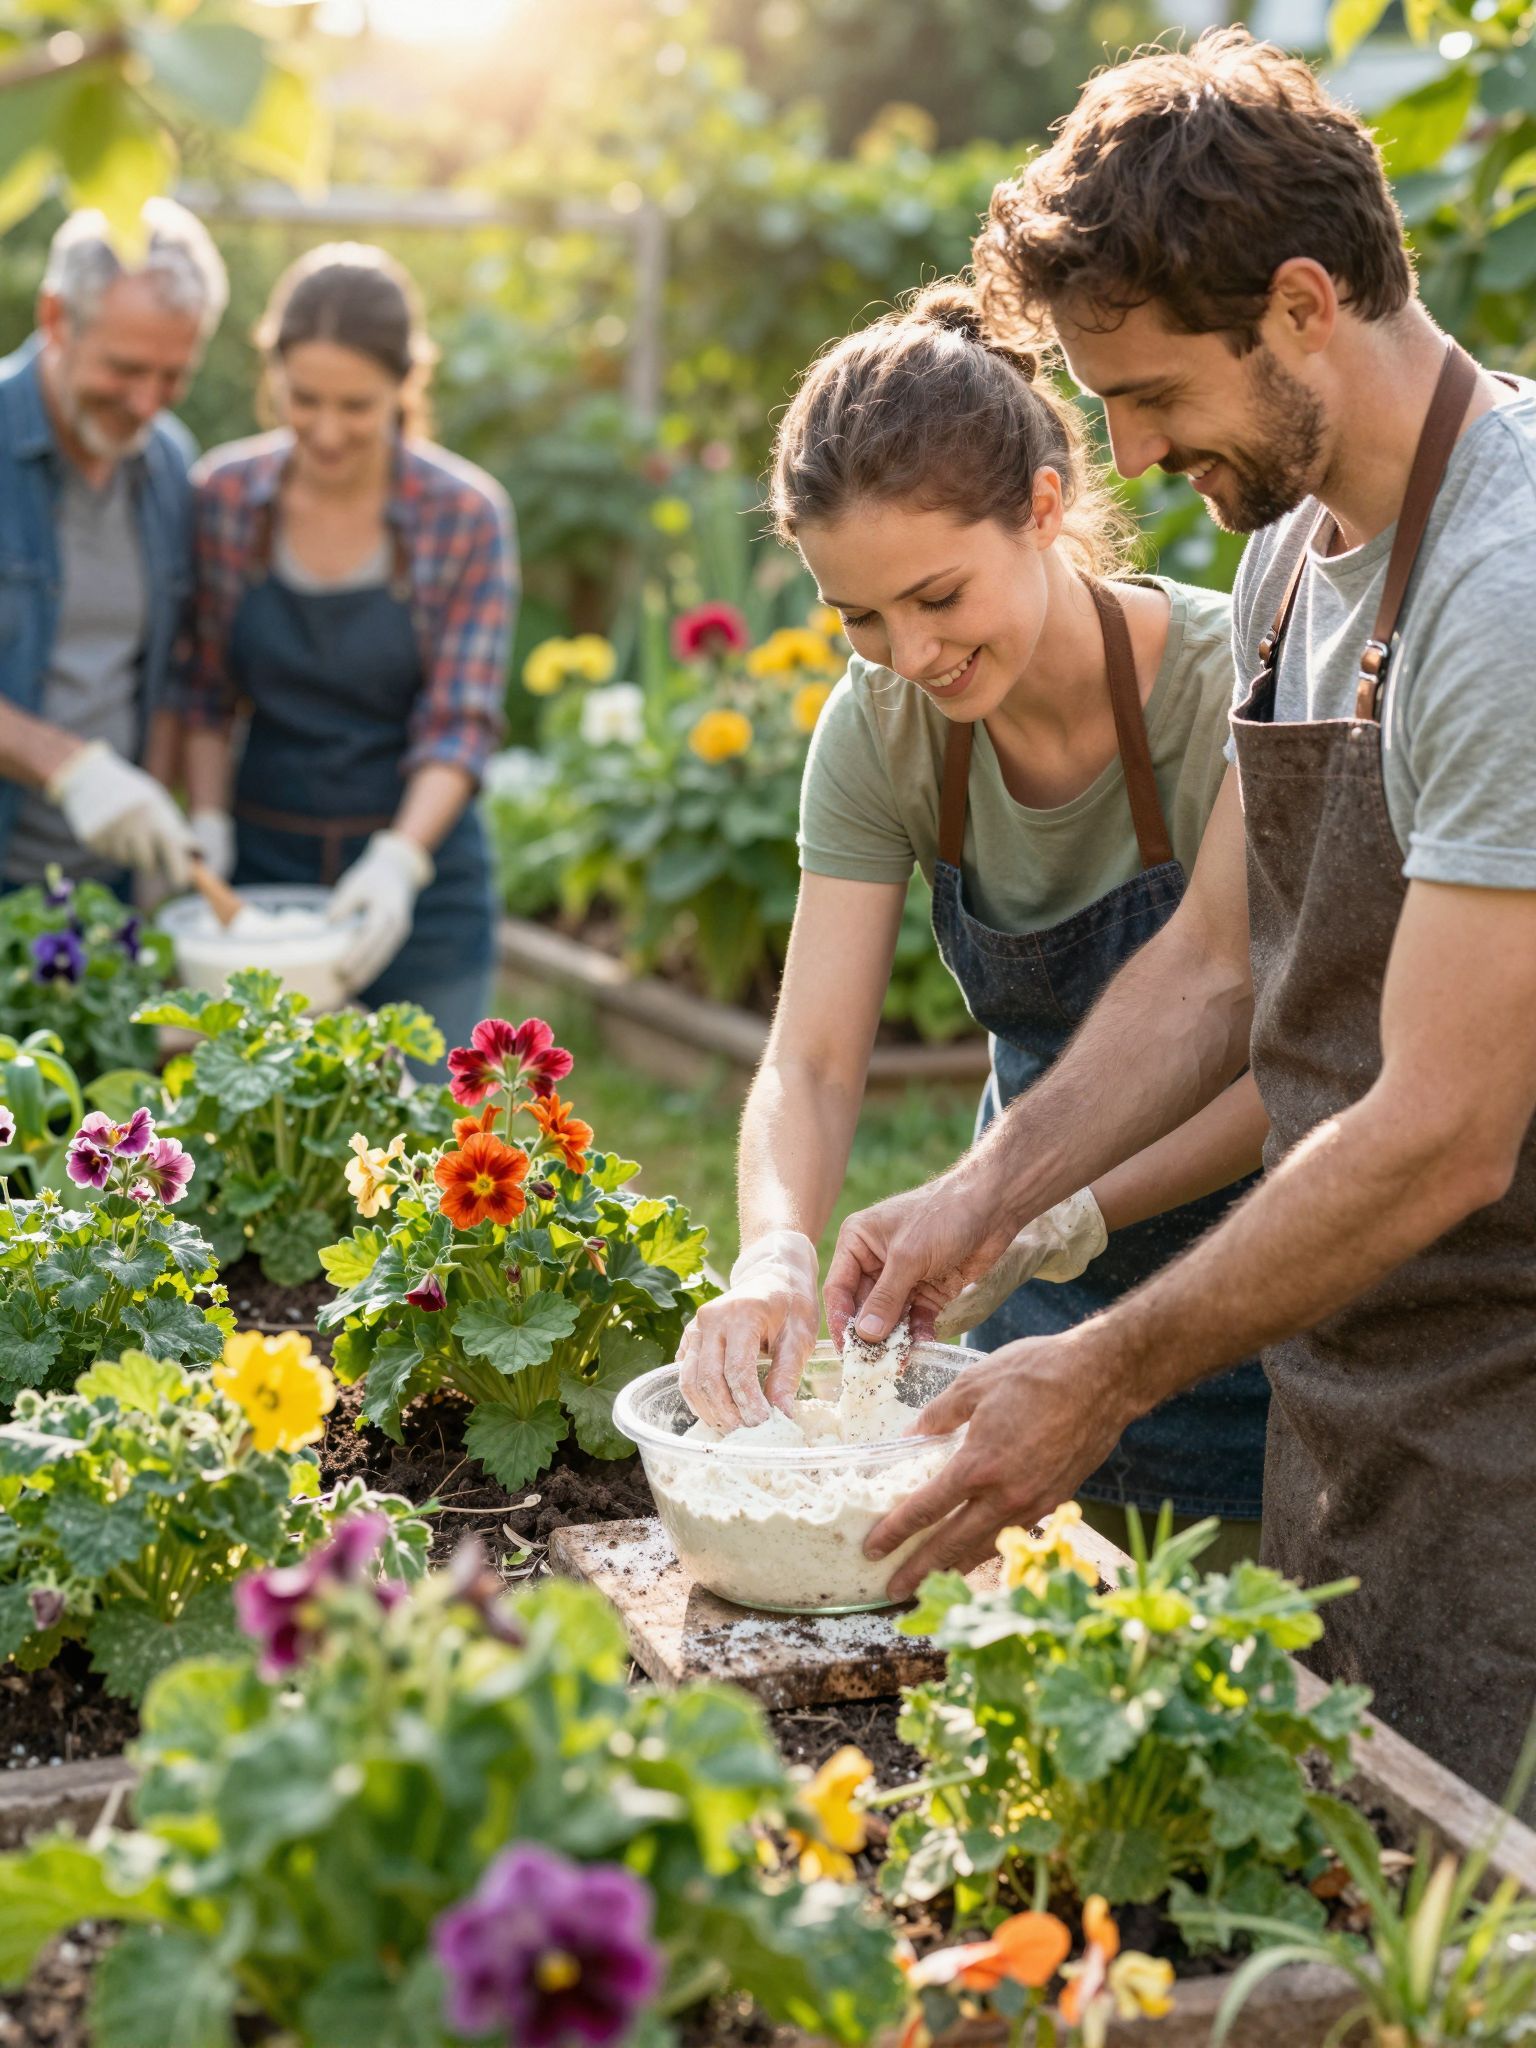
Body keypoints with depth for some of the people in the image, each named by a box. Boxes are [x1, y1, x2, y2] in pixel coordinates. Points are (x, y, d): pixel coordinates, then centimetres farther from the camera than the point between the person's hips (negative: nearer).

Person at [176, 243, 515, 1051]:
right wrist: (207, 823, -8)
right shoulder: (224, 495, -2)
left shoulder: (466, 516, -9)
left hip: (417, 881, -2)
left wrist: (401, 857, -25)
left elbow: (461, 724, -11)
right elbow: (207, 694, 6)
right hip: (260, 865, 2)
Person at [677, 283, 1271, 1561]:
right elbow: (813, 1060, -11)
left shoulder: (1228, 687, -23)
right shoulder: (881, 727, -9)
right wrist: (778, 1252, -31)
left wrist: (1063, 1217, -35)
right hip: (1038, 1311, 4)